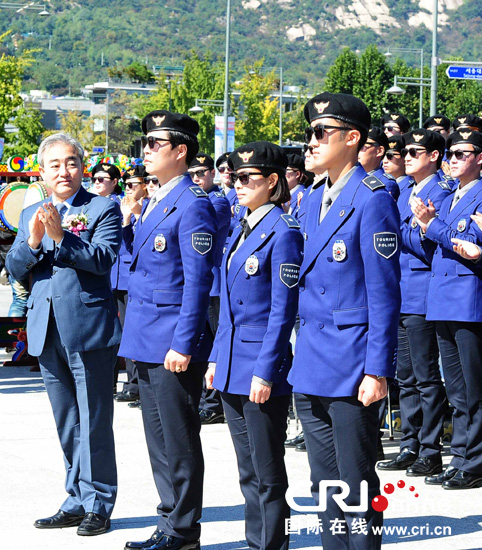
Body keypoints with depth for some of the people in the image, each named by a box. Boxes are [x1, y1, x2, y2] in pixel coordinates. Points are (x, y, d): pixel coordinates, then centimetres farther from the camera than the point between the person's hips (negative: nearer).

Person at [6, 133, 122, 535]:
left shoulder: (103, 209, -1)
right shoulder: (31, 215, 15)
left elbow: (103, 258, -16)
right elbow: (15, 269, 7)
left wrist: (61, 236, -26)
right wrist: (33, 242, -12)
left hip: (89, 328, -6)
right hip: (48, 333, 6)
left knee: (94, 423, -2)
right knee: (66, 425, 13)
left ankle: (98, 505, 5)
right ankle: (77, 501, 22)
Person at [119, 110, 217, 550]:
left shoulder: (193, 205, -14)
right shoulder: (153, 203, 15)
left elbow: (198, 281, -18)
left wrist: (183, 344, -20)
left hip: (173, 342, -9)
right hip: (146, 340, 9)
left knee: (179, 440, -2)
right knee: (158, 440, 14)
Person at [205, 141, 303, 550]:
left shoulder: (283, 232, -12)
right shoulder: (242, 229, 13)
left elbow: (283, 311, -15)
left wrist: (266, 370, -18)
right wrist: (217, 358, 14)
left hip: (261, 368, -8)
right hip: (233, 368, 8)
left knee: (268, 475, -1)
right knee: (248, 473, 14)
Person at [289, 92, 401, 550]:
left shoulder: (372, 200, -12)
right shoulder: (316, 203, 13)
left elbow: (384, 293, -15)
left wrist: (377, 370, -18)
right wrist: (302, 357, 15)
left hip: (350, 369, -8)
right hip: (311, 370, 8)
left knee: (357, 491, 0)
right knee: (325, 487, 14)